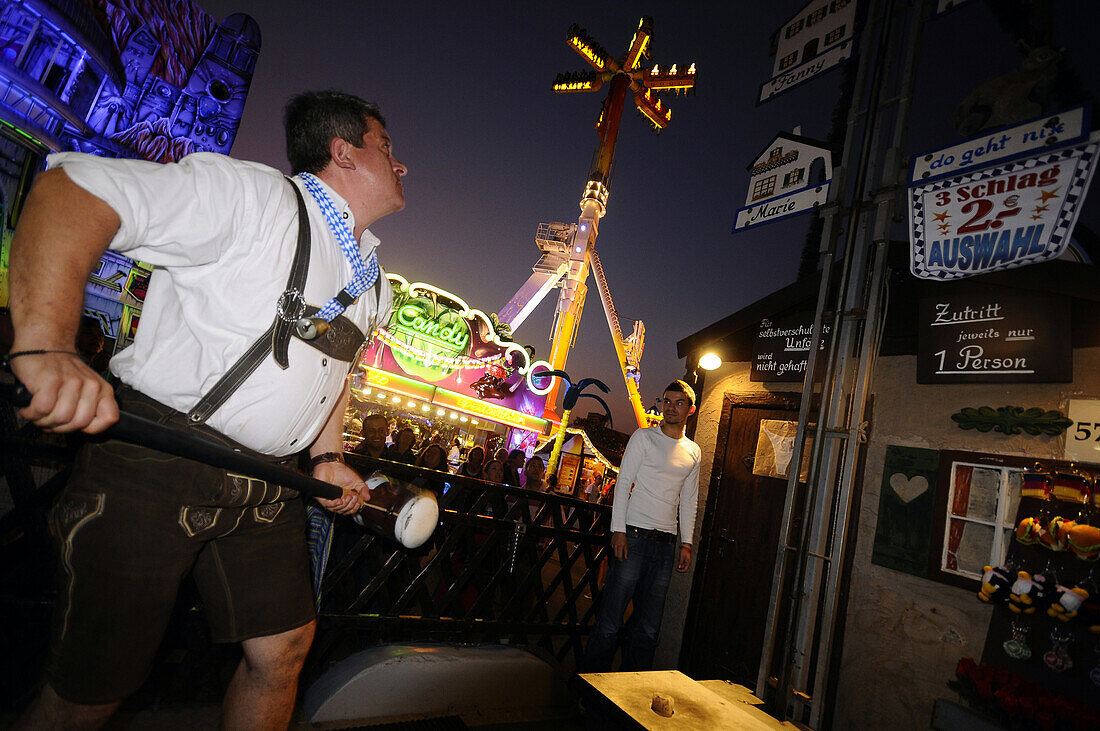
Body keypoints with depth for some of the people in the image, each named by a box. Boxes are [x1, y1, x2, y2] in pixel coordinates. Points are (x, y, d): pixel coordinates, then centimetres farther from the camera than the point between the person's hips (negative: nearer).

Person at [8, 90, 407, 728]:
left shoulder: (374, 279, 14)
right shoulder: (253, 193, -12)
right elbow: (75, 185, -21)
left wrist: (329, 456, 15)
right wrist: (46, 345, -34)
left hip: (267, 486, 7)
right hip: (155, 467, -7)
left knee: (284, 650, 12)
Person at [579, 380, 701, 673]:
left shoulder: (693, 452, 15)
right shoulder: (644, 437, 1)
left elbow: (689, 501, 18)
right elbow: (623, 483, -3)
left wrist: (686, 543, 10)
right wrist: (619, 530, -11)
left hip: (666, 542, 4)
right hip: (634, 535, -4)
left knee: (648, 625, 8)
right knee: (611, 617, -5)